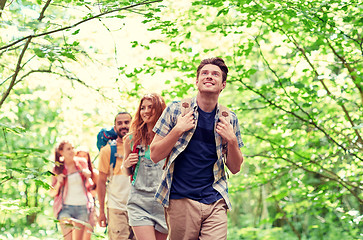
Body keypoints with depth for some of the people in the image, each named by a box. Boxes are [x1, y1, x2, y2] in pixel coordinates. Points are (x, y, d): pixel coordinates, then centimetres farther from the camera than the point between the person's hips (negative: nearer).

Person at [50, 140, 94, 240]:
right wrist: (58, 183, -12)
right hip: (66, 207, -2)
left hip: (82, 207, 2)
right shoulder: (58, 169, 4)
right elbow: (52, 193, 7)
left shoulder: (82, 163, 6)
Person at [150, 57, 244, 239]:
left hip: (215, 202, 2)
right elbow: (155, 156, 1)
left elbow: (235, 168, 12)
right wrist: (178, 130, -12)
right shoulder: (176, 110, 2)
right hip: (180, 200, -1)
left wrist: (231, 140, -5)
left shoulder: (229, 119, 8)